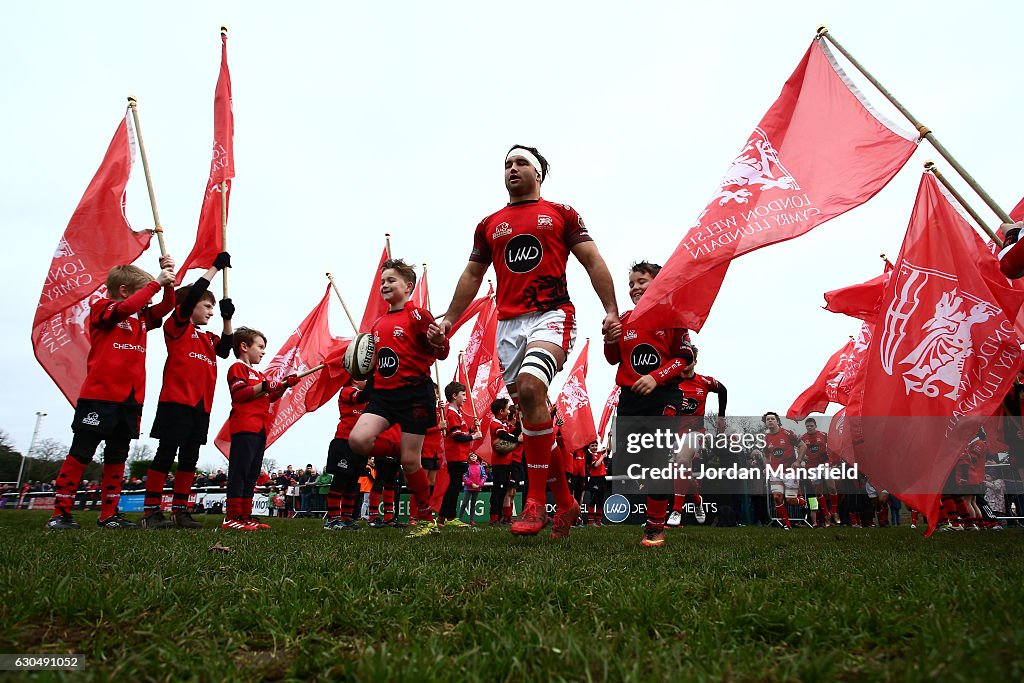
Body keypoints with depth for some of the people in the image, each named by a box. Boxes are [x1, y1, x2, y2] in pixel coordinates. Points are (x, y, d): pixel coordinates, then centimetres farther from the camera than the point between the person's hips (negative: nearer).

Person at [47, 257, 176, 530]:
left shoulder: (141, 317, 16)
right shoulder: (102, 308, -3)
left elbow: (166, 306, 14)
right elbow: (125, 308, -23)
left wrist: (167, 279, -2)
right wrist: (156, 283, -21)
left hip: (131, 400, 7)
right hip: (99, 397, -7)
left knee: (117, 457, 10)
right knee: (81, 454, -1)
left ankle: (109, 514, 16)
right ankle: (60, 513, 6)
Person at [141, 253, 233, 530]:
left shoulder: (207, 338, 22)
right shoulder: (176, 325, 1)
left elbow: (225, 349, 6)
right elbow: (192, 294, -10)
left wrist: (227, 319, 0)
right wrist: (216, 266, -7)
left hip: (201, 406, 7)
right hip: (177, 401, -7)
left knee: (189, 458, 9)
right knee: (166, 454, -4)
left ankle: (180, 510, 16)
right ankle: (151, 510, 3)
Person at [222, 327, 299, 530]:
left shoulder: (259, 374, 29)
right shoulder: (238, 368, 0)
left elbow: (270, 397, 30)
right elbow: (239, 393, -14)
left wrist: (284, 385, 16)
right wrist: (265, 386, -20)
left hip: (259, 429, 10)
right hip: (244, 428, -9)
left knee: (251, 474, 8)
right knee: (240, 471, -12)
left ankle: (245, 517, 11)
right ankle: (231, 518, -13)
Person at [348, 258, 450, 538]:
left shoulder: (417, 315, -4)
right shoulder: (378, 323, 16)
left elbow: (440, 353, -7)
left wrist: (438, 340, -29)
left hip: (414, 392, -6)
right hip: (383, 392, 6)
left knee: (410, 460, -4)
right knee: (357, 439, -18)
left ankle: (427, 519, 14)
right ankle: (398, 452, 11)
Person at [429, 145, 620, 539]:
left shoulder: (561, 214, 10)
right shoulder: (489, 225, 20)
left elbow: (593, 262, 6)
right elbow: (472, 276, 24)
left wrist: (611, 310, -5)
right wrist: (448, 319, 17)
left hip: (551, 316, -4)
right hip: (508, 325, 5)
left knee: (530, 388, -29)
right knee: (529, 406, 2)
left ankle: (536, 500, -19)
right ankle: (564, 502, 15)